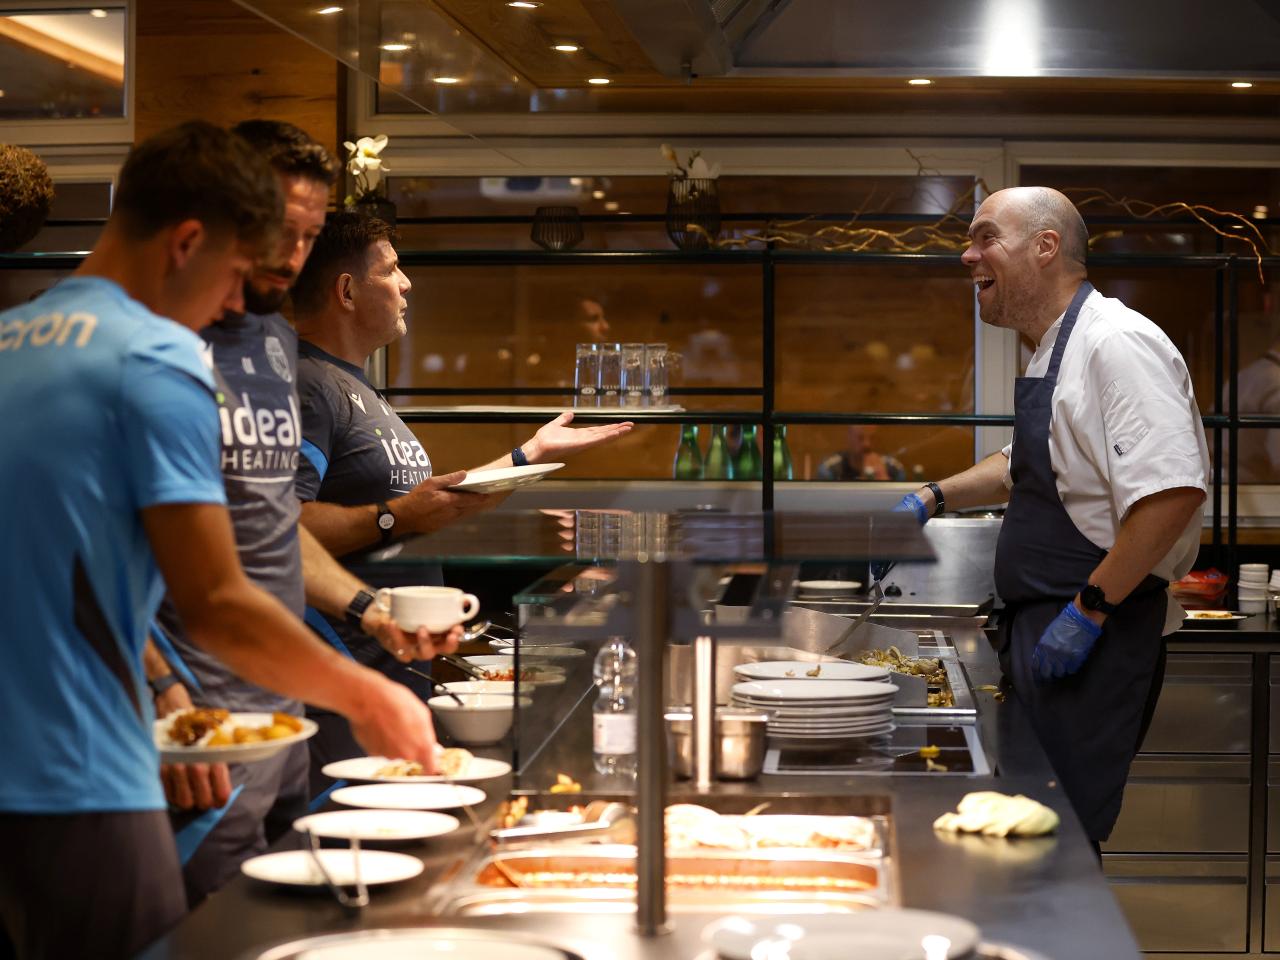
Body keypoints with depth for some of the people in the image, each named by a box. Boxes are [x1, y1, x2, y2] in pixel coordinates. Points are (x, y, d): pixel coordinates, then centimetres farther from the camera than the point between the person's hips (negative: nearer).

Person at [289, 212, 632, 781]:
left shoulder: (356, 388, 23)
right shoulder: (307, 386, -13)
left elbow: (425, 503, 25)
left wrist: (532, 453, 27)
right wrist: (394, 518, -25)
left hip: (398, 664, 11)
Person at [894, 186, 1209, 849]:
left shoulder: (1117, 342, -17)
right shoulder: (1054, 352, 16)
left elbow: (1173, 490, -28)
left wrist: (1091, 610, -25)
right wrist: (935, 498, 21)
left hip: (1095, 641, -10)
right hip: (1038, 627, 10)